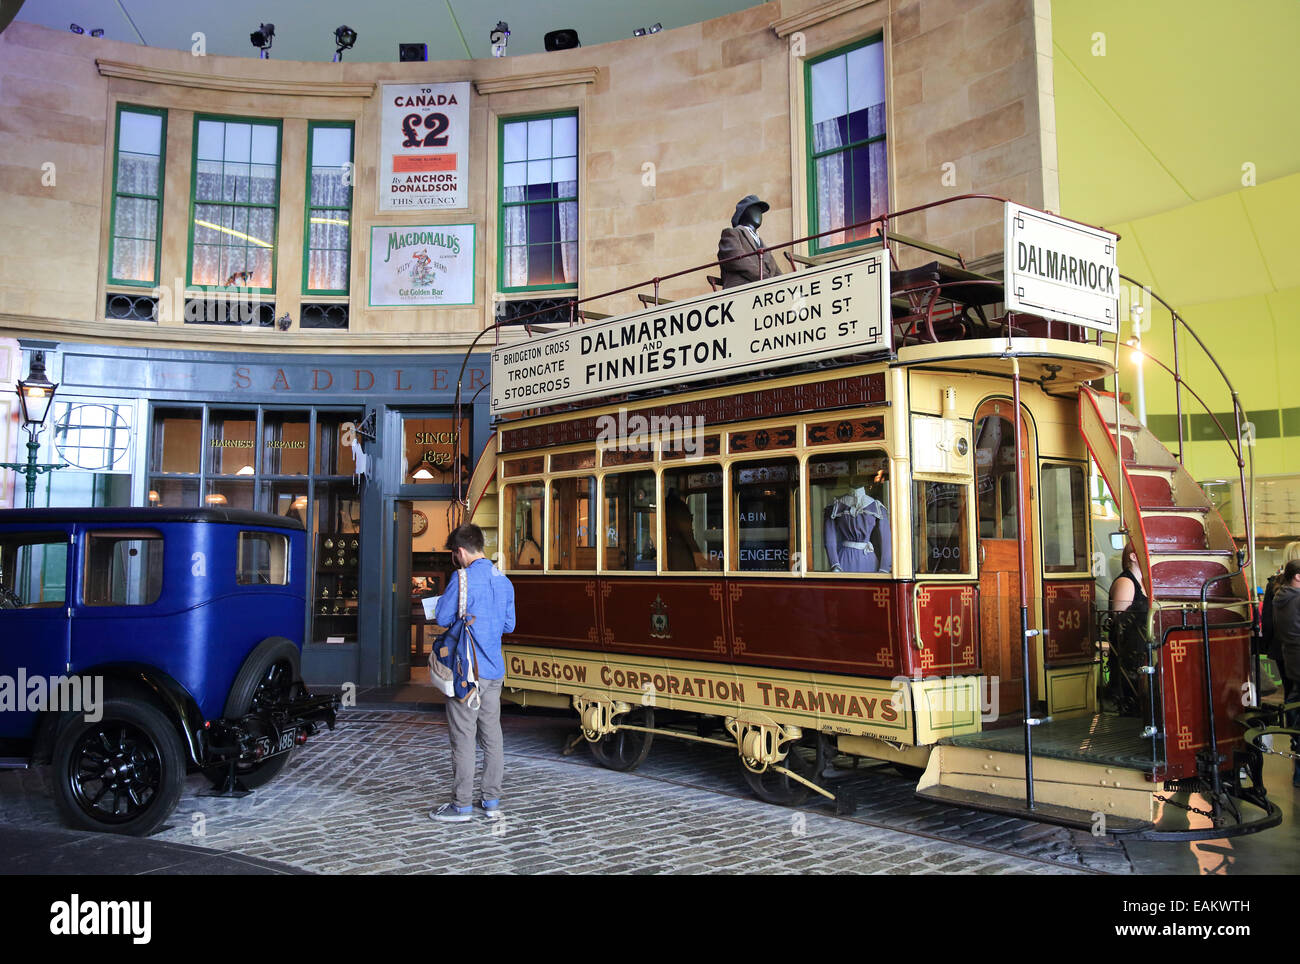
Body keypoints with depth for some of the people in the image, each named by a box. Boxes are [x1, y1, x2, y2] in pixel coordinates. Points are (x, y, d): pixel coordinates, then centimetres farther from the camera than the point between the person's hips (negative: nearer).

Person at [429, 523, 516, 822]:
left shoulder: (463, 577, -12)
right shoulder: (503, 580, 11)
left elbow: (443, 618, -9)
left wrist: (441, 600, 11)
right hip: (495, 671, 7)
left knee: (463, 736, 0)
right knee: (492, 734, 11)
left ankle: (462, 804, 7)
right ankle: (492, 801, 18)